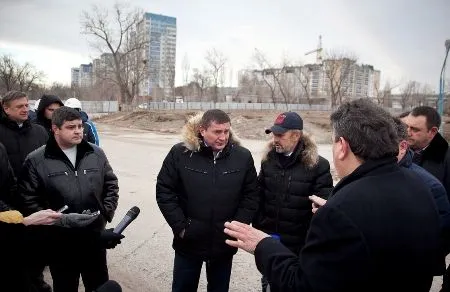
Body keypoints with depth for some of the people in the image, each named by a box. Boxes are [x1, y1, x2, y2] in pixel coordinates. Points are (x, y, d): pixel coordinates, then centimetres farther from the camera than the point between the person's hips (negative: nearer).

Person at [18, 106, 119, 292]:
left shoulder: (96, 154, 0)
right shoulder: (36, 160, -8)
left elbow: (111, 185, 7)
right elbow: (28, 199, -8)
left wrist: (107, 212, -1)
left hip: (95, 235, 3)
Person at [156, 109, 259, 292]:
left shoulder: (243, 156, -6)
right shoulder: (180, 153, -11)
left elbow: (251, 196, 0)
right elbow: (164, 191, -8)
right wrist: (180, 227, -11)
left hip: (224, 244, 1)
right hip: (188, 242, -1)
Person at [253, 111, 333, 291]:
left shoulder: (318, 165, -14)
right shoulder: (268, 160, 1)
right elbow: (259, 196, 7)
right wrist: (258, 226, 2)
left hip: (300, 245, -3)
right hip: (269, 241, 4)